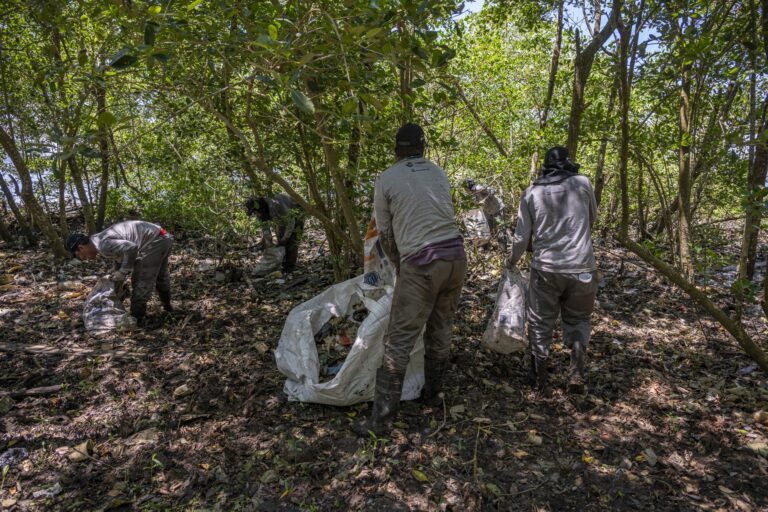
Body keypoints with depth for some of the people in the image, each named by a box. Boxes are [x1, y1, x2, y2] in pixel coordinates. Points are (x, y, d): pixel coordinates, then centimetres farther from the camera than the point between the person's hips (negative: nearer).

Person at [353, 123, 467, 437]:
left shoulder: (386, 180, 2)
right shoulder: (438, 172, 14)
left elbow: (385, 234, 6)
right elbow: (444, 215, 16)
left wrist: (400, 267, 20)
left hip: (421, 264, -5)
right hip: (455, 255, 6)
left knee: (399, 341, -1)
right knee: (441, 329, 20)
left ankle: (381, 420, 5)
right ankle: (433, 392, 35)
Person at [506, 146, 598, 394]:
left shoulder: (532, 192, 1)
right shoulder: (583, 183, 0)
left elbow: (522, 236, 2)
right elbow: (592, 218, 16)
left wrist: (512, 260, 17)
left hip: (545, 268, 0)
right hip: (581, 268, 0)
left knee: (540, 323, 14)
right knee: (578, 320, 19)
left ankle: (539, 379, 21)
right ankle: (577, 371, 3)